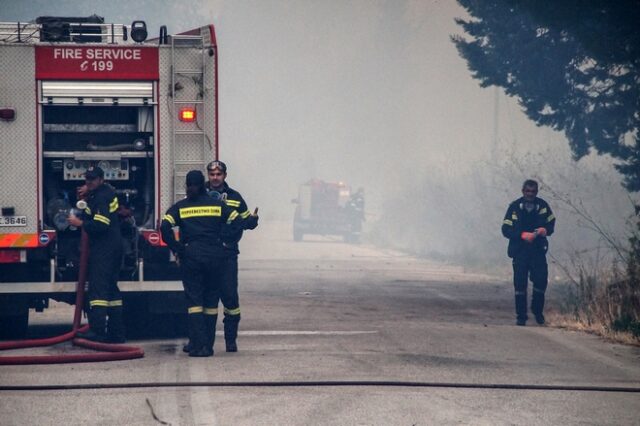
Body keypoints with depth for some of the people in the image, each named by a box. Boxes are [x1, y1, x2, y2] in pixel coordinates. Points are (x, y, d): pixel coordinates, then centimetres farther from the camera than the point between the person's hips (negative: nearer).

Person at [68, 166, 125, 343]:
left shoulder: (101, 198, -15)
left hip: (103, 250, -11)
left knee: (98, 287, -16)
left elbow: (101, 225, -24)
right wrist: (88, 192, 17)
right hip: (114, 247, 11)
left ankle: (97, 331, -25)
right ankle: (116, 333, 16)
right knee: (111, 288, 14)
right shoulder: (107, 191, 15)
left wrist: (80, 223, -15)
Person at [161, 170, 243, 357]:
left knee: (194, 300, -1)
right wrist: (221, 239, 3)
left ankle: (198, 345, -12)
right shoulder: (217, 205, 8)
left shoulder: (180, 207, 3)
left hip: (190, 256, -2)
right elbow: (236, 221, 1)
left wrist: (176, 248, -3)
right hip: (214, 255, 2)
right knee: (211, 300, 10)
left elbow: (165, 227, -10)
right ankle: (208, 345, 11)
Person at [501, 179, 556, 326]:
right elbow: (506, 230, -7)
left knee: (541, 280, -7)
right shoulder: (514, 207, -5)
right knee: (520, 283, -4)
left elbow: (551, 222, 14)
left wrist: (546, 230, -9)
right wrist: (522, 235, -21)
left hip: (538, 249, 2)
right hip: (519, 250, -2)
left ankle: (538, 311, 15)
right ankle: (521, 315, 5)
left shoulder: (543, 206, 2)